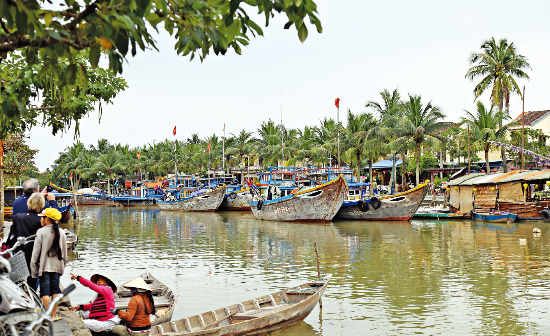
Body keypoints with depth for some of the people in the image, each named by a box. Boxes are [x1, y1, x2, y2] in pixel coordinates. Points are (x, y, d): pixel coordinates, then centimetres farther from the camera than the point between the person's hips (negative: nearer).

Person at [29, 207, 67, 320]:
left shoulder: (41, 232, -9)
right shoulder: (61, 232, 6)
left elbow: (36, 251, -8)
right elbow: (64, 252, 11)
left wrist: (33, 269, -3)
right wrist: (63, 266, 19)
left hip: (44, 266, -4)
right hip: (57, 266, 4)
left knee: (45, 290, 0)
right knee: (55, 289, 10)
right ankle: (54, 314, 12)